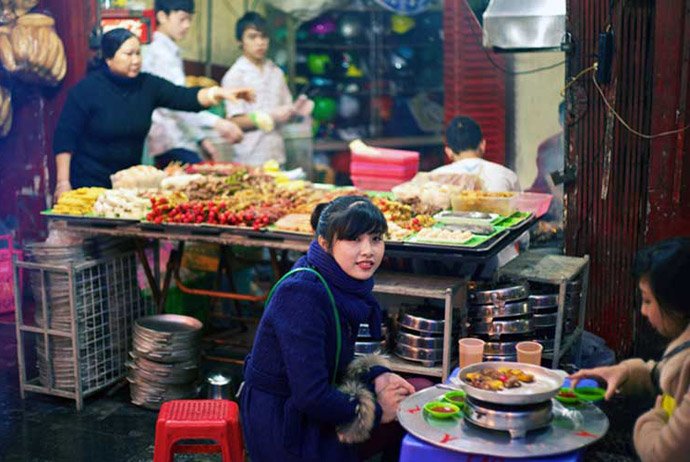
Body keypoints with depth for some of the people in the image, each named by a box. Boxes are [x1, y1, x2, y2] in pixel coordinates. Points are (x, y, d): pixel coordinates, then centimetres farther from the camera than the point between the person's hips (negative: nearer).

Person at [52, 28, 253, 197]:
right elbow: (65, 138, -9)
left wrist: (218, 93, -31)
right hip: (89, 183, -4)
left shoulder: (147, 85, 0)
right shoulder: (87, 89, -10)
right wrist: (63, 182, -14)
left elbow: (184, 97, -12)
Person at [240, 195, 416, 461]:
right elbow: (311, 397, -28)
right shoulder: (303, 295, -27)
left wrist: (376, 376, -7)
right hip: (282, 427, -8)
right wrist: (376, 412, -15)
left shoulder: (340, 283, -2)